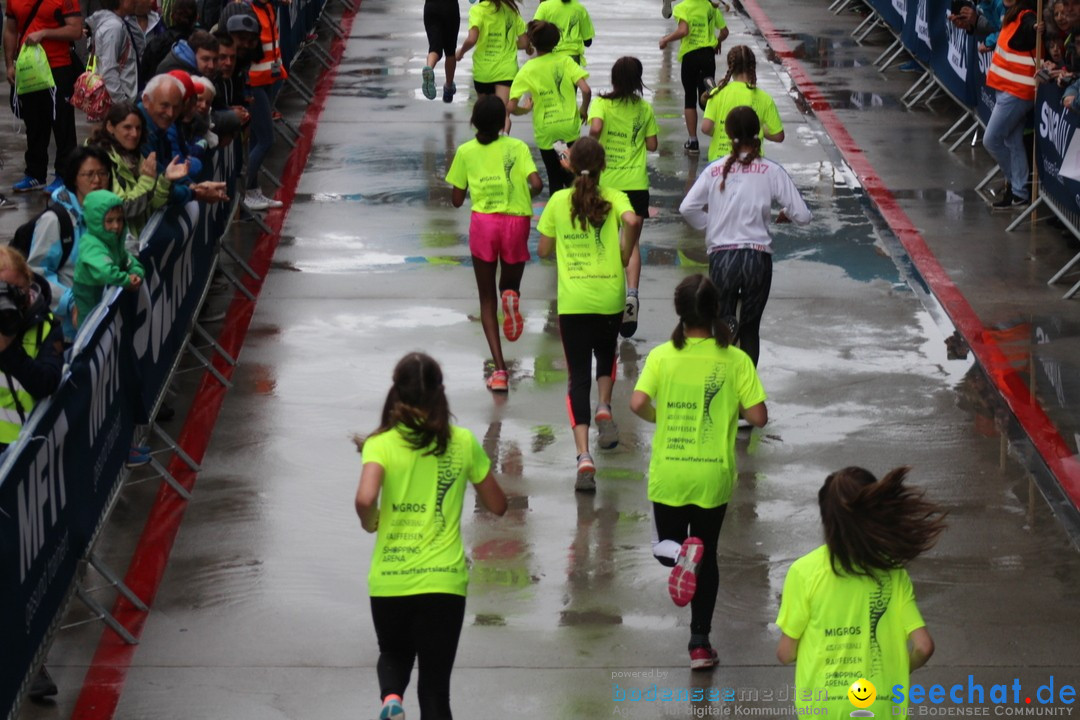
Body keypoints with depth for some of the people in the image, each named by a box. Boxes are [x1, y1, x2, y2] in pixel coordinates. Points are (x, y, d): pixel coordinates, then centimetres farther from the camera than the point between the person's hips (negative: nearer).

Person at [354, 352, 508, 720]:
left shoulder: (381, 444, -5)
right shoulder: (463, 443, 0)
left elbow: (365, 500, -22)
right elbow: (497, 506, 10)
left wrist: (371, 523, 0)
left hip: (389, 581, 0)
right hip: (443, 581, 0)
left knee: (394, 655, 27)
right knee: (435, 688, 8)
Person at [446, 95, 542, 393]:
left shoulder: (465, 152, 5)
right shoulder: (517, 147, 2)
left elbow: (457, 199, 7)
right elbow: (536, 183, -11)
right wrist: (528, 196, 11)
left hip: (483, 223, 0)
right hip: (516, 221, 0)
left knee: (487, 299, 9)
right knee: (510, 284, 23)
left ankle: (499, 369, -5)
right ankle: (511, 296, -18)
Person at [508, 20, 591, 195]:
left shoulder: (527, 70, -7)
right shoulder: (564, 61, -7)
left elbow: (511, 107, -13)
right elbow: (586, 90, -16)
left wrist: (525, 109, 9)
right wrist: (584, 110, 3)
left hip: (545, 130, 0)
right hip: (569, 123, 0)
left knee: (555, 178, 13)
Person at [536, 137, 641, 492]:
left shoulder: (558, 201, 2)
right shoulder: (614, 198, 0)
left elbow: (543, 250, 5)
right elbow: (632, 221, -21)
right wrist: (625, 252, -5)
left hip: (572, 300, -1)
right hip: (609, 297, 1)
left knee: (578, 376, 1)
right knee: (606, 355, 30)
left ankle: (584, 455, -14)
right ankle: (604, 408, 4)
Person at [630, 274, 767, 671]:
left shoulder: (662, 356, -8)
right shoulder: (735, 360, -8)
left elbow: (638, 403, -18)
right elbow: (759, 417, -10)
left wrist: (658, 416, 4)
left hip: (669, 473, 0)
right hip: (713, 475, 0)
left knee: (666, 545, 18)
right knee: (708, 557, 16)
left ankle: (678, 551, -19)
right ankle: (700, 642, 14)